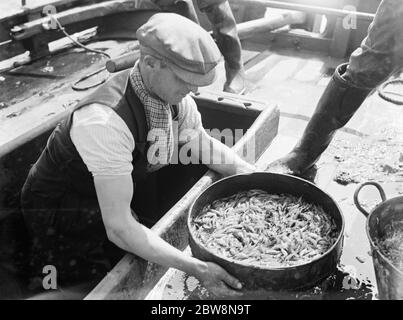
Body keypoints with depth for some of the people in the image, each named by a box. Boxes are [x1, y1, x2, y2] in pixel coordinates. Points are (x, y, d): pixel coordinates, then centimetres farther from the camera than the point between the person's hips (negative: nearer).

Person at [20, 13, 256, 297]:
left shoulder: (173, 93, -16)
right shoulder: (105, 121, -39)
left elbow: (204, 144, 3)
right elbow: (118, 228, -37)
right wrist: (196, 268, -41)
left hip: (111, 205, 7)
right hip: (60, 215, -6)